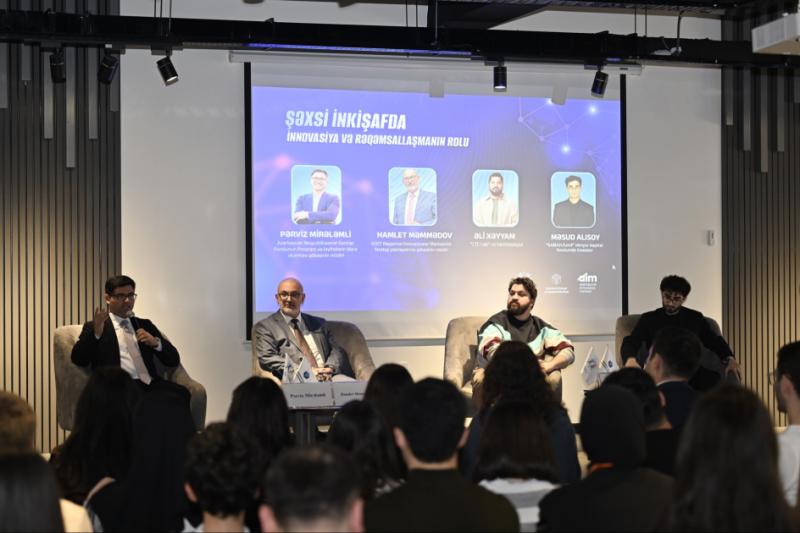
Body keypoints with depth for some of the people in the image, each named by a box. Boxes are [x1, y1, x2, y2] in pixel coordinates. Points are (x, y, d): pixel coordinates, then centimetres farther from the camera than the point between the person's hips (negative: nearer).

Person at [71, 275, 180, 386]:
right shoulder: (93, 327, 14)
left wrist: (156, 343, -1)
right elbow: (78, 360, -2)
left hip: (149, 385, 4)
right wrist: (96, 333, -16)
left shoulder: (145, 325, 24)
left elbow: (174, 360, 18)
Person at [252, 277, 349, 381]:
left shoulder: (318, 323, 24)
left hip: (327, 378, 4)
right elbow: (267, 358, -3)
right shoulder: (264, 327, 10)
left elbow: (335, 350, 17)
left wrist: (329, 368, -7)